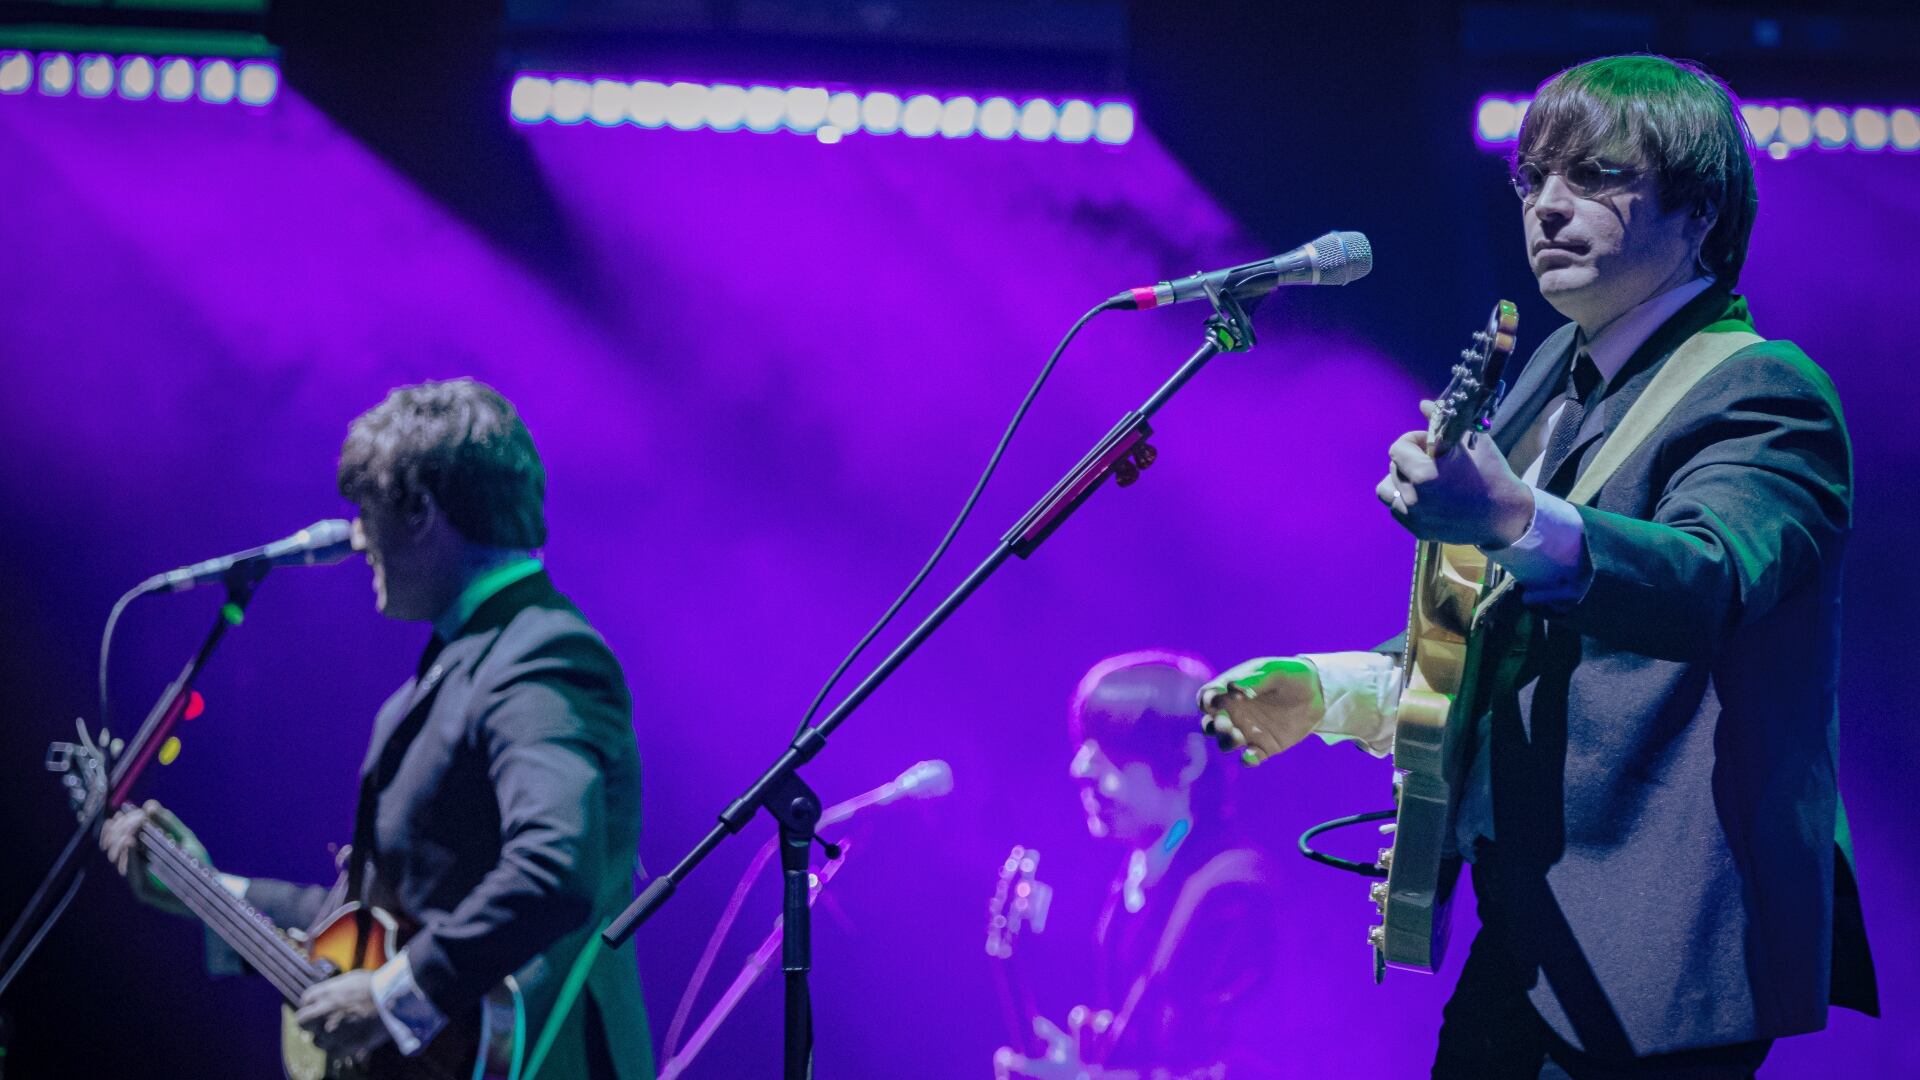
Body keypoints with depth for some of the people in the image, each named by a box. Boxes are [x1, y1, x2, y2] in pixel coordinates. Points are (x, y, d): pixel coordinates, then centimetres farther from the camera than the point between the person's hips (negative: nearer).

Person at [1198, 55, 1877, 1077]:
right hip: (1530, 936, 9)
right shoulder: (1556, 368, 15)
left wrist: (1515, 521, -51)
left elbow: (1709, 580, -34)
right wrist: (1332, 691, 11)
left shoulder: (1759, 390, -12)